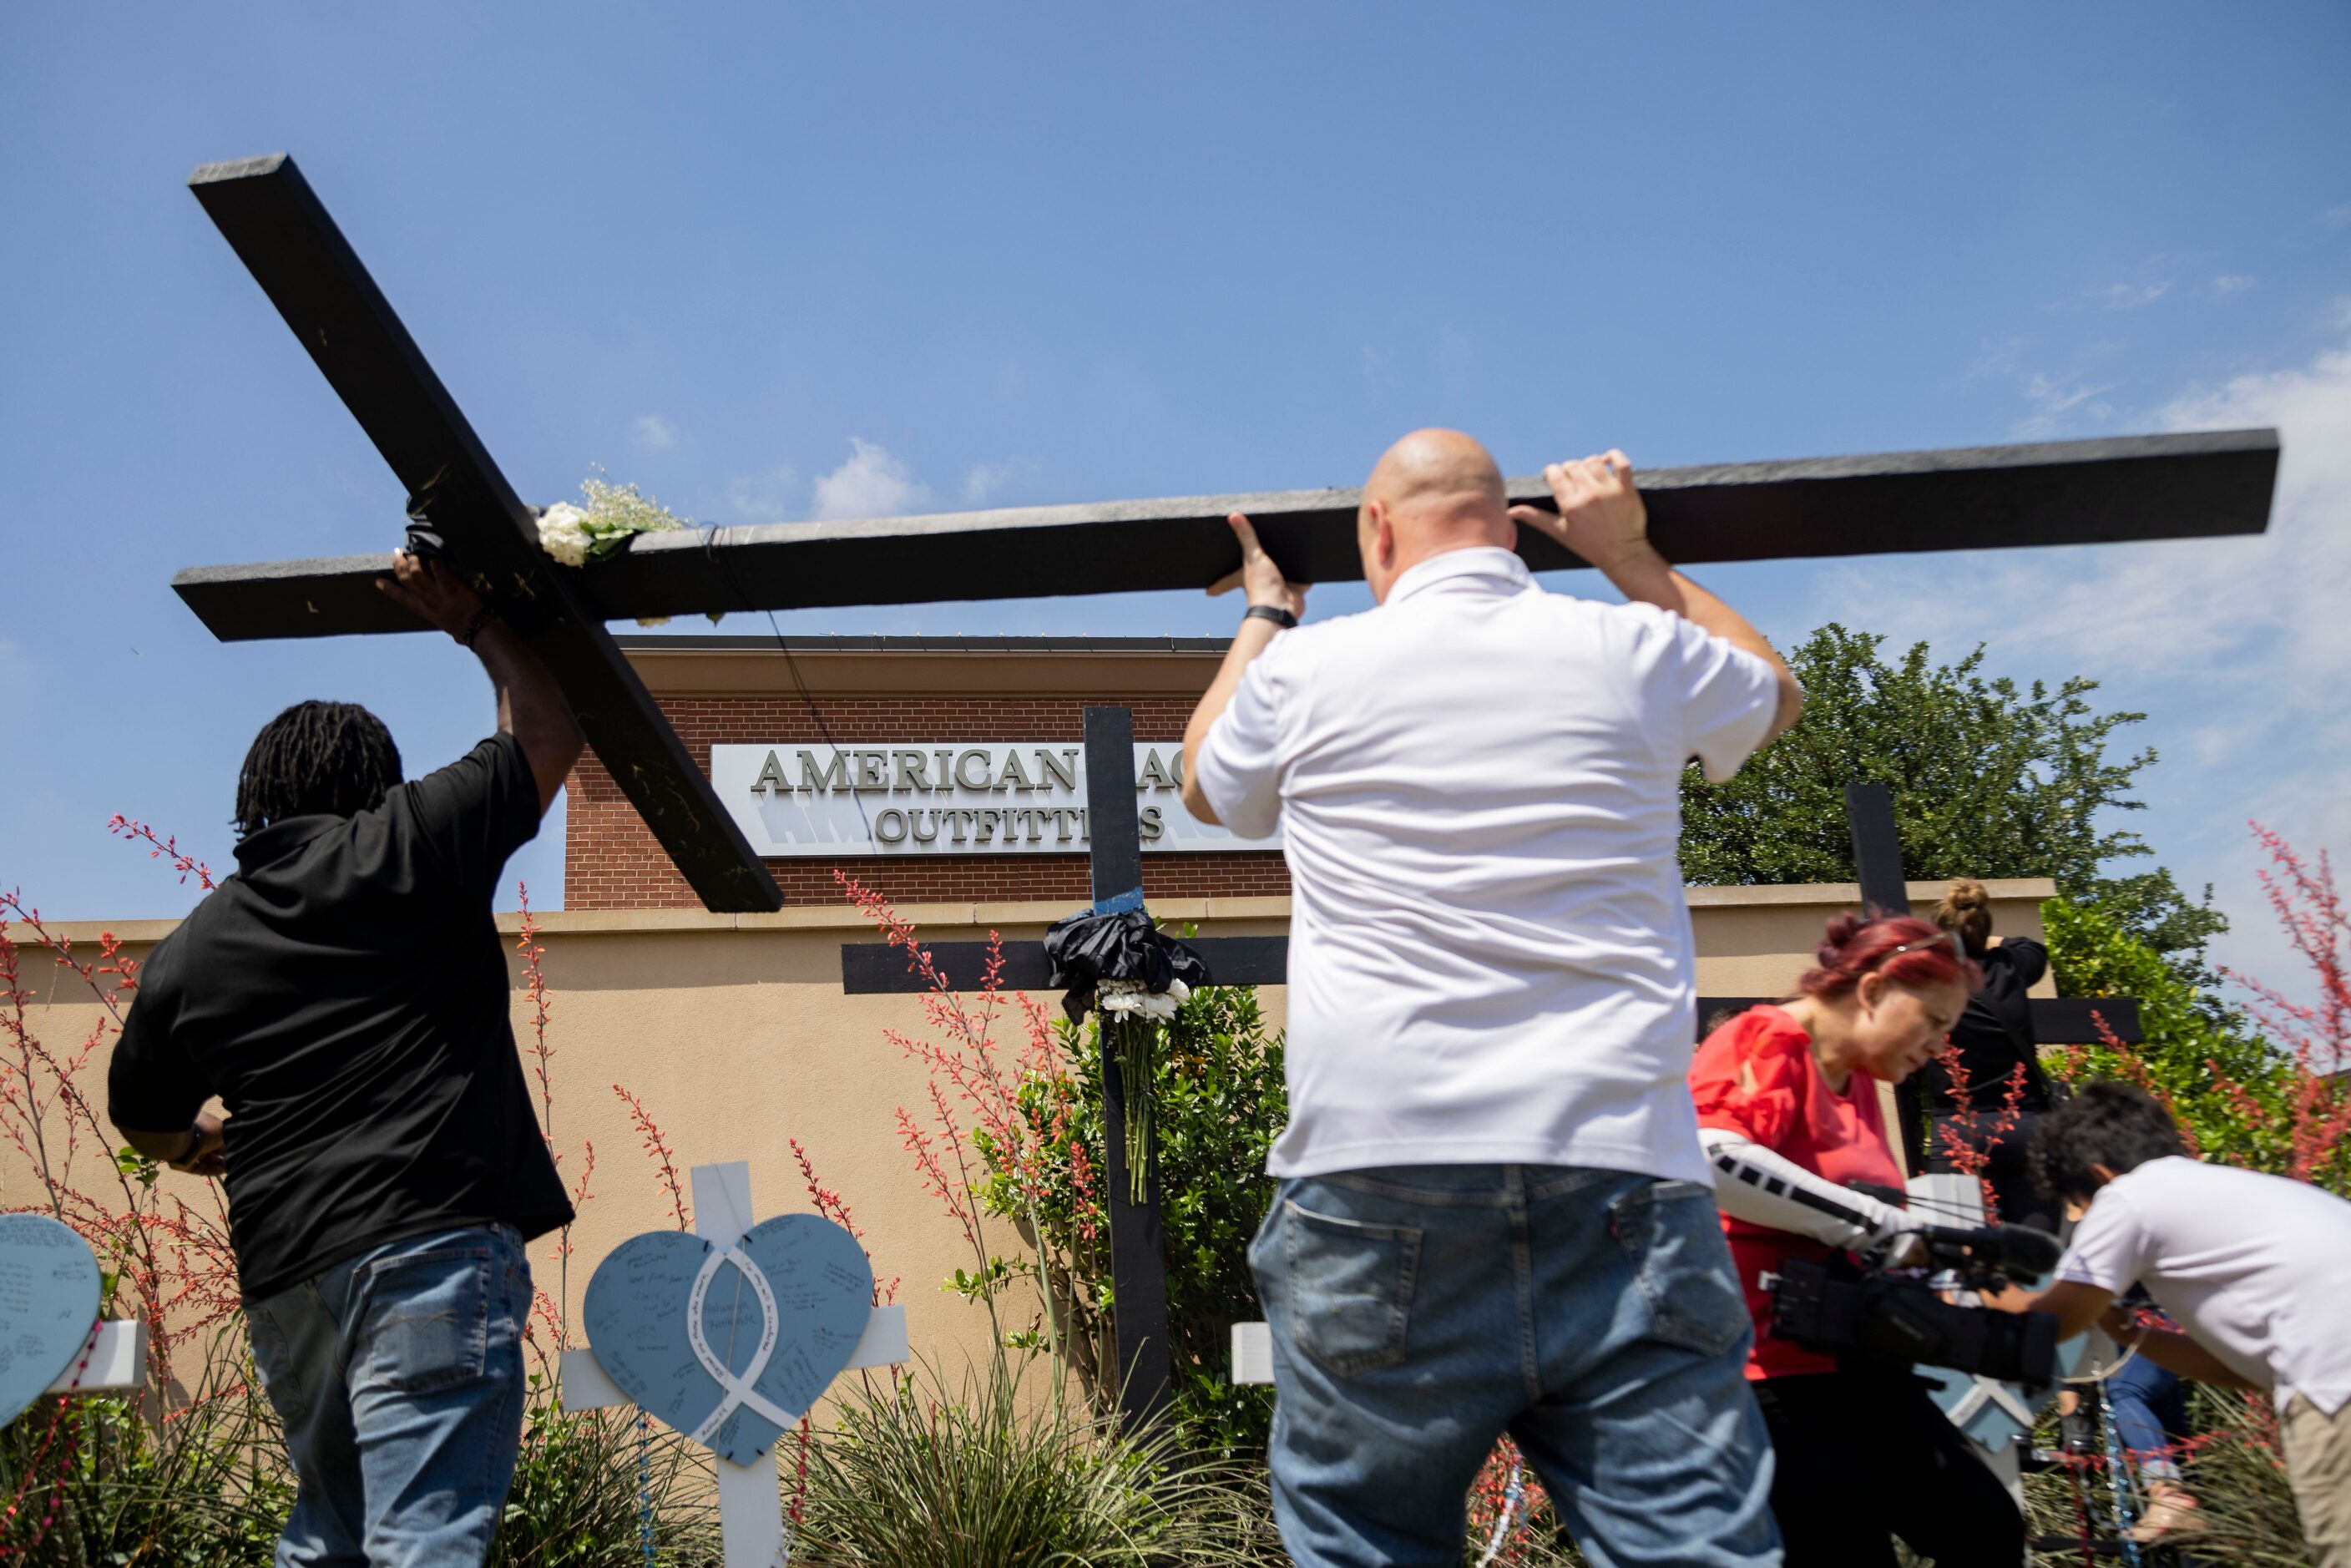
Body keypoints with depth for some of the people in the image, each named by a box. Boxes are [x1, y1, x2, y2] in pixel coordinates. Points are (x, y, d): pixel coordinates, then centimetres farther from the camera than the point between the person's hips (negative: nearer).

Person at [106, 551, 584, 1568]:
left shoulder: (191, 948, 15)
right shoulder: (408, 846, 1)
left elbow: (143, 1120, 28)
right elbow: (547, 733, 10)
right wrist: (474, 623, 22)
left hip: (283, 1269, 6)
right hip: (432, 1239, -6)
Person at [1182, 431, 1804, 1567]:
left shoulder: (1307, 668, 7)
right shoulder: (1635, 652, 9)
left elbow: (1207, 782, 30)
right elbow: (1773, 693, 33)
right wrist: (1631, 556, 39)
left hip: (1375, 1175, -1)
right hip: (1624, 1166, 1)